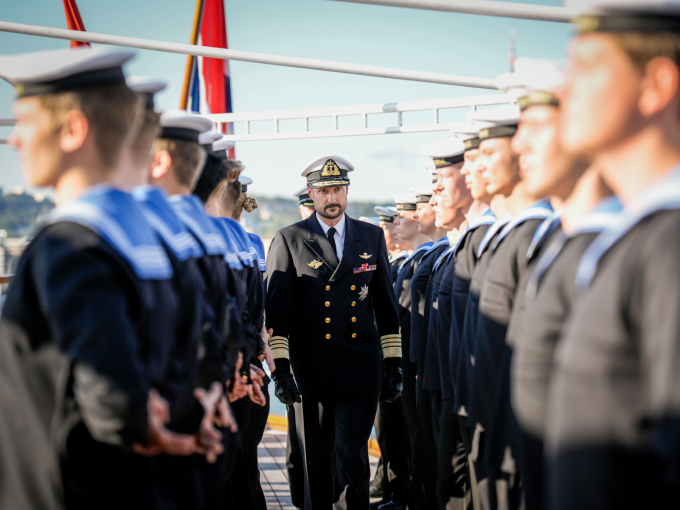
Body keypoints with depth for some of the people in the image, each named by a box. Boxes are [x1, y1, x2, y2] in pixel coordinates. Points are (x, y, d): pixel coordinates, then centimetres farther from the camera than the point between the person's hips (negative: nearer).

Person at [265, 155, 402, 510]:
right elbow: (276, 310, -2)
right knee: (316, 466, 7)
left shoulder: (372, 238, 10)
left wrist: (394, 364, 9)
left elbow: (386, 306, 13)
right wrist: (280, 368, -9)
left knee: (352, 458, -6)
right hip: (311, 374, -1)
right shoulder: (289, 241, 2)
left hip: (361, 371, 1)